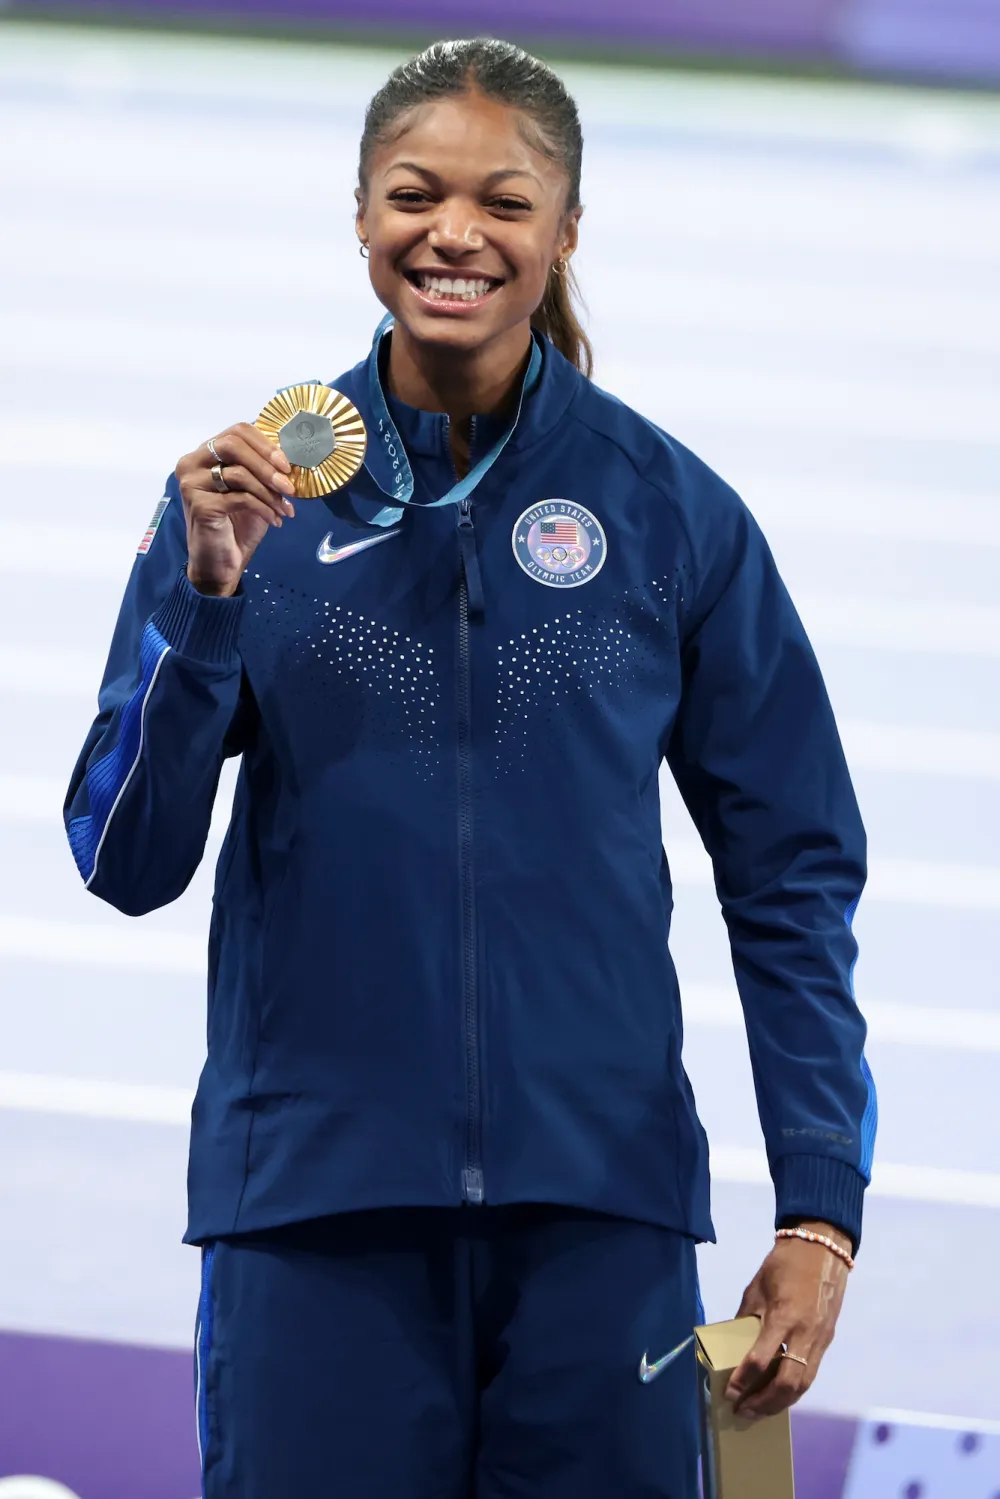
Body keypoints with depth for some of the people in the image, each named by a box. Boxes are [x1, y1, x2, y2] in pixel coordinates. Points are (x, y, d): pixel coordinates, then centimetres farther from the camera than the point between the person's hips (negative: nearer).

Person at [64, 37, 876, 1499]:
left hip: (599, 1208, 0)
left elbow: (793, 875, 4)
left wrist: (821, 1214, -2)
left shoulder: (669, 511, 2)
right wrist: (206, 596, -13)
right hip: (313, 1199, 0)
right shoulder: (249, 498, 3)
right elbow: (126, 865, 1)